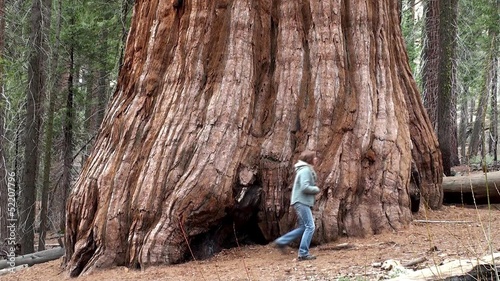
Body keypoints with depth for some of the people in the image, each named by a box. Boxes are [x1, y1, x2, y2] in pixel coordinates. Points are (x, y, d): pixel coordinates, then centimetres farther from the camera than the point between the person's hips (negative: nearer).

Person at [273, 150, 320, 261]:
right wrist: (316, 189, -9)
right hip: (301, 201, -10)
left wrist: (314, 189, 4)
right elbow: (305, 187, -24)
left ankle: (281, 242, 15)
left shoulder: (307, 170, 18)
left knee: (303, 228, 13)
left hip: (303, 202, 10)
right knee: (310, 227, -10)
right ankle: (303, 254, -9)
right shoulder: (305, 170, -14)